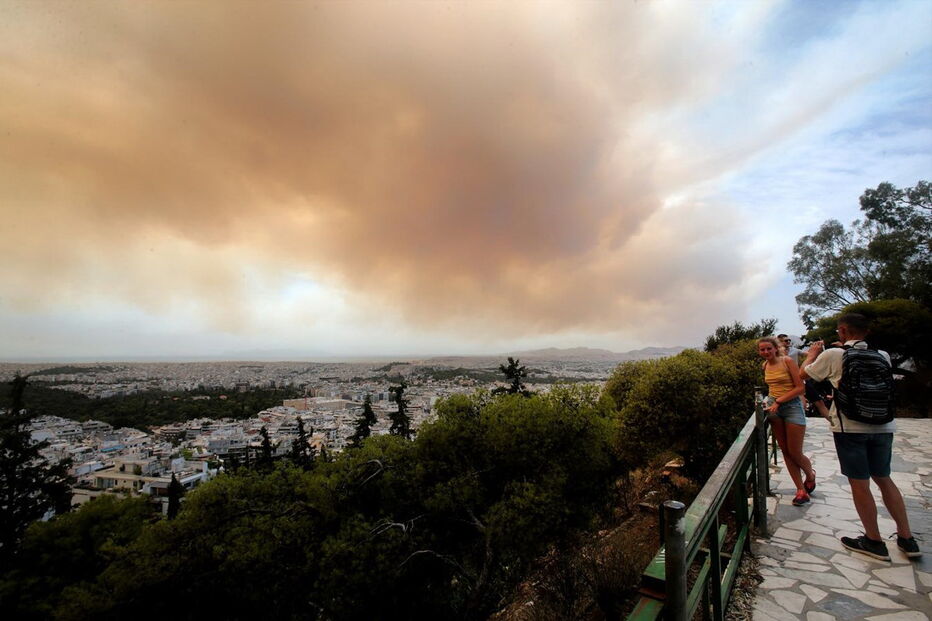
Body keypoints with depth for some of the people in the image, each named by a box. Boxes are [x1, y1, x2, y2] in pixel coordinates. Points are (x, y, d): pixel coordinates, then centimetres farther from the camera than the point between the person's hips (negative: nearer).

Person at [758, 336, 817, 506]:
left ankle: (811, 475, 31)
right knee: (785, 452, 5)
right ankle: (801, 491, 14)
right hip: (774, 408, 5)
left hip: (792, 406, -5)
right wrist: (768, 400, 6)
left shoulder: (787, 361, -10)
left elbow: (800, 387, -13)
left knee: (795, 452, -1)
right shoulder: (764, 366, 7)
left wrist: (778, 401, -18)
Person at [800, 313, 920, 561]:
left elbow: (803, 373, 2)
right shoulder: (883, 356, 2)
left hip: (850, 428, -5)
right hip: (883, 427, 5)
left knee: (859, 484, 6)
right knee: (884, 479, 20)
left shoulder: (833, 355, -11)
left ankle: (874, 541, 17)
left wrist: (813, 353, 20)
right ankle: (907, 539, 26)